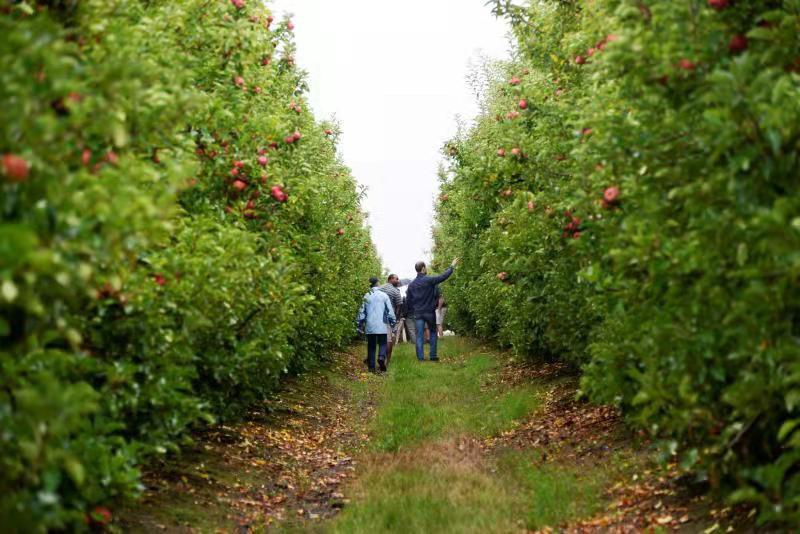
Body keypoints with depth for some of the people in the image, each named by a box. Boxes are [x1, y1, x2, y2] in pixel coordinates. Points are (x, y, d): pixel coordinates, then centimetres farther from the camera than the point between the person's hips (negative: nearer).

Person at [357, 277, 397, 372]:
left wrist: (360, 324, 13)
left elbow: (362, 311, 6)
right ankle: (381, 357, -21)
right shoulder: (384, 295, -1)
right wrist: (392, 322, 10)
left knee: (371, 346, 8)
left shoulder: (366, 297, 3)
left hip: (369, 326, 2)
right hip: (381, 325, -2)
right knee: (382, 343, 7)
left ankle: (371, 366, 6)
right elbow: (390, 310, 0)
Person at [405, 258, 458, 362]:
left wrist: (412, 311, 18)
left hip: (418, 313, 3)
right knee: (433, 333, 12)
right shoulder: (429, 280, -12)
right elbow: (444, 276, -9)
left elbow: (408, 301, 6)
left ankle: (420, 357, 1)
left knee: (419, 336, 4)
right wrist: (452, 266, 4)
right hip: (429, 312, -3)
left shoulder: (411, 284, 2)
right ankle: (433, 356, 11)